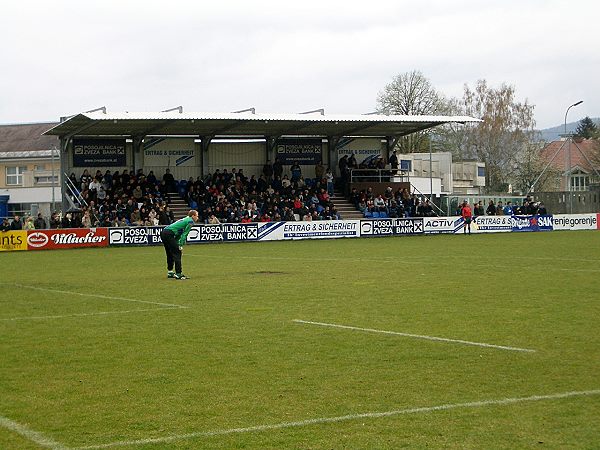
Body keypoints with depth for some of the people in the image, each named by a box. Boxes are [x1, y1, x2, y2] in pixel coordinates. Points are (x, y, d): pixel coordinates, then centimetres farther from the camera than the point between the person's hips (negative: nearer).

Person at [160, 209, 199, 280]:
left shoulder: (186, 219, 25)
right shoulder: (190, 221, -2)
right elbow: (184, 234, -10)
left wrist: (177, 244, 18)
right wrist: (181, 245, -11)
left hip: (163, 232, 10)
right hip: (169, 234, -10)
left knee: (170, 254, 20)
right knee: (177, 253, -6)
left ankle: (170, 272, 28)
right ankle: (178, 274, -9)